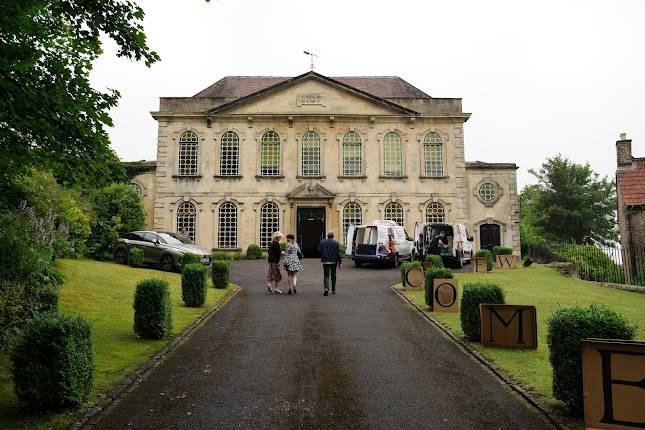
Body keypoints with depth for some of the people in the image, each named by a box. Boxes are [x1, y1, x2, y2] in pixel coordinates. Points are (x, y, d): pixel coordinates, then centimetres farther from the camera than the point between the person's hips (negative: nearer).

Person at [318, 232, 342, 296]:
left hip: (326, 261, 0)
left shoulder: (322, 242, -1)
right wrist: (340, 262, -2)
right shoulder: (335, 243, -6)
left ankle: (326, 288, -22)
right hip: (334, 261, 0)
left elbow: (319, 251, -2)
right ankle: (333, 290, 21)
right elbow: (338, 253, -7)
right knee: (333, 275, 14)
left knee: (326, 275, 1)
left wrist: (322, 258, 15)